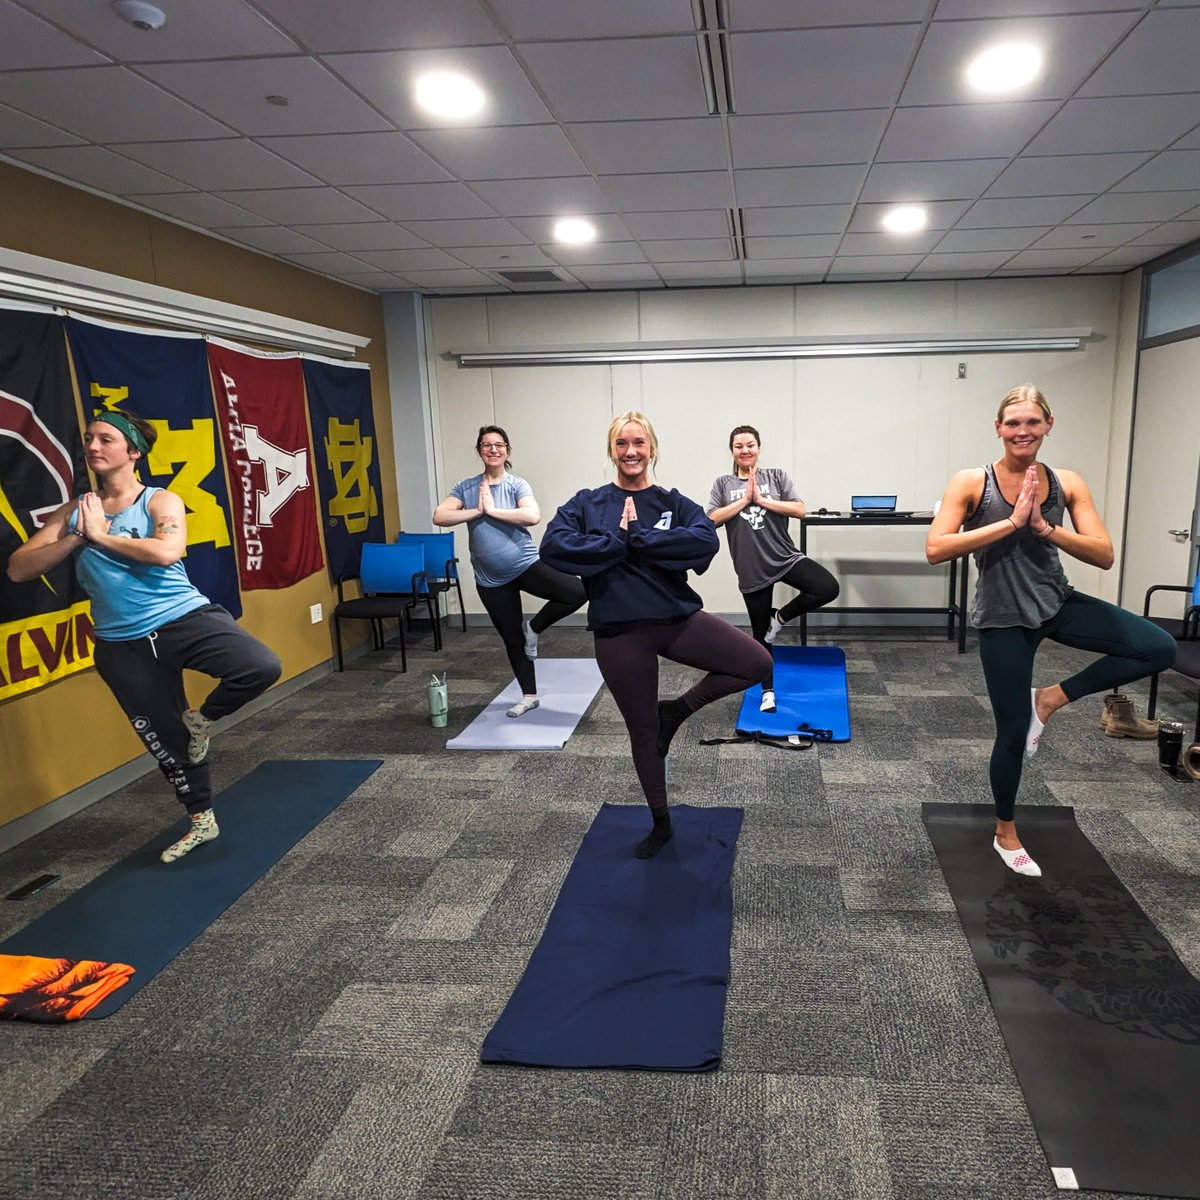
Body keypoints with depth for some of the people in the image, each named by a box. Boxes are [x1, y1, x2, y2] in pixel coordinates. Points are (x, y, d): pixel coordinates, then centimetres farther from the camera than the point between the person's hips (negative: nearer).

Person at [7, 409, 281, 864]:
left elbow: (167, 552, -24)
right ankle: (202, 821, 33)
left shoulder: (161, 501, -3)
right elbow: (18, 569, 1)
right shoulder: (73, 511, 8)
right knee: (165, 740, 11)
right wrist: (77, 538, -11)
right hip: (122, 644, 3)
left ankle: (202, 719, 3)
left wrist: (101, 535, -15)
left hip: (186, 618, -3)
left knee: (262, 667, -28)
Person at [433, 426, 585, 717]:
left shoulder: (517, 484, -5)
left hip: (527, 565, -2)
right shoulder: (465, 487, 2)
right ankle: (529, 696, 28)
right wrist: (476, 511, -16)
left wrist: (492, 510, -19)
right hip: (491, 579, 2)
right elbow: (439, 517, -10)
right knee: (512, 639, 11)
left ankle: (534, 627, 2)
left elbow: (533, 516, -24)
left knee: (578, 592, -21)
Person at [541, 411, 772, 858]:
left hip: (678, 618, 1)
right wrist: (620, 542, -17)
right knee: (642, 731, 12)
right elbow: (553, 546, -15)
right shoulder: (587, 504, 2)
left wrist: (639, 537, -18)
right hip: (620, 632, -1)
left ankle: (676, 710, 7)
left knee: (758, 663, -14)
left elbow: (706, 541, -17)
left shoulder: (674, 503, 3)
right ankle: (660, 823, 34)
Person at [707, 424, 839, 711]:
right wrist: (745, 499, -11)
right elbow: (712, 520, -6)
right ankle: (768, 691, 26)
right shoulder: (723, 483, 5)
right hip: (752, 569, 0)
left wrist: (762, 499, -11)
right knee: (760, 632, 8)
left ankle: (781, 617, 1)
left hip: (786, 558, 1)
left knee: (829, 588, -23)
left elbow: (799, 510, -5)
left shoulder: (776, 476, 5)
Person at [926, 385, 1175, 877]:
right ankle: (1005, 834, 30)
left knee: (1160, 649, -12)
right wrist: (1010, 522, -26)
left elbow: (1104, 555, -8)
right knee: (1013, 731, 5)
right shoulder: (972, 482, -12)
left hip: (1058, 603, 4)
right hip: (1003, 617, -4)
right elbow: (935, 549, -23)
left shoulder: (1066, 484, -2)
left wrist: (1044, 526, -22)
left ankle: (1052, 697, 7)